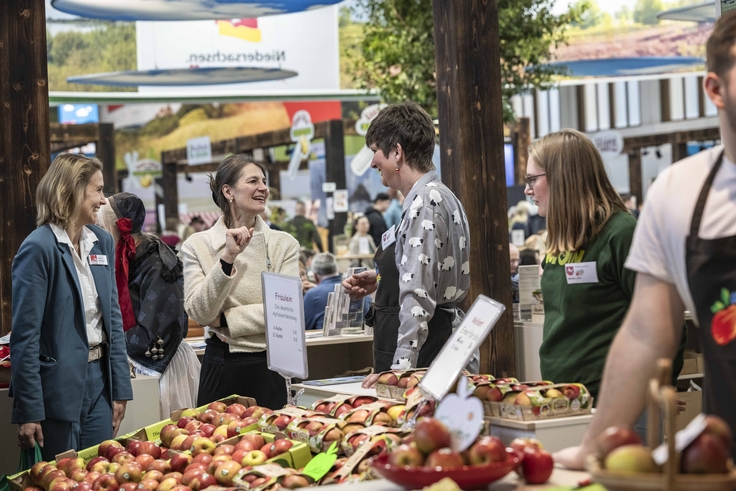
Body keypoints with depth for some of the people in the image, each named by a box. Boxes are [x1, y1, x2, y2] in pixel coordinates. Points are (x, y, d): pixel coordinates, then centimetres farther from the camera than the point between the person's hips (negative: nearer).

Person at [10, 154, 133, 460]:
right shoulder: (39, 248, -14)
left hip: (99, 378, 6)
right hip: (59, 384, -6)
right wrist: (27, 412, -16)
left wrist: (120, 388, 7)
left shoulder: (102, 242, 8)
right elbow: (24, 334, -15)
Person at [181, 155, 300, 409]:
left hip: (268, 367, 1)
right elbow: (199, 312, -9)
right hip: (220, 367, 0)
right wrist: (227, 259, -17)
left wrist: (225, 319, -10)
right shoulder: (197, 246, 2)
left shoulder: (284, 244, 2)